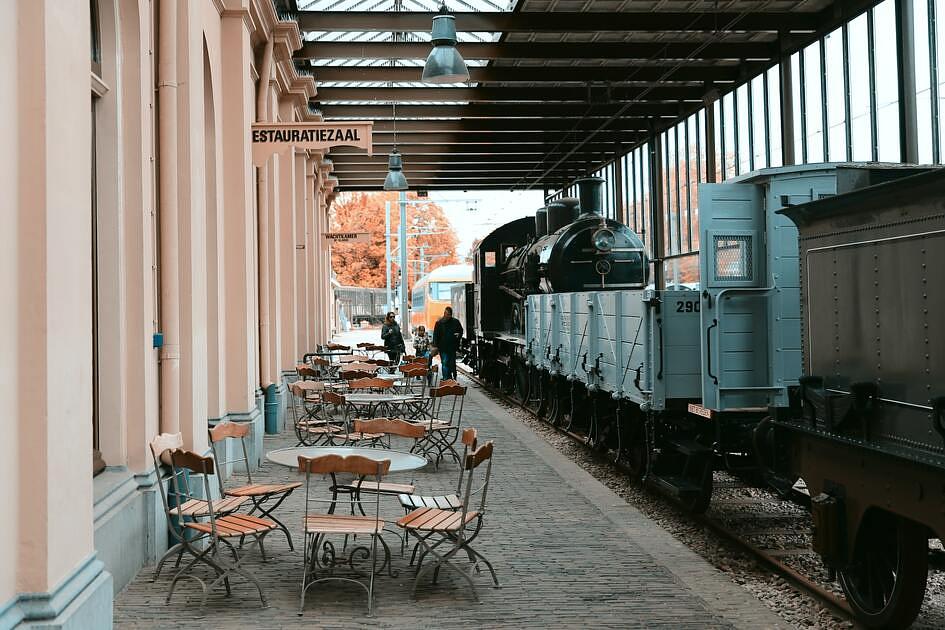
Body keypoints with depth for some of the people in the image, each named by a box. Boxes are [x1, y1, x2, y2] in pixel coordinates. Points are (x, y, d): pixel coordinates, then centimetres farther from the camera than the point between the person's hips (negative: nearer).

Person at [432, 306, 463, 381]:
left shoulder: (456, 322, 6)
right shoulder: (439, 322, 0)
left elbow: (461, 331, 18)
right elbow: (436, 335, -1)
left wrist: (458, 335, -5)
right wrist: (435, 346, -8)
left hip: (453, 346, 2)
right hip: (443, 347, -2)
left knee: (452, 364, 9)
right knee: (445, 364, -5)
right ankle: (446, 379, -3)